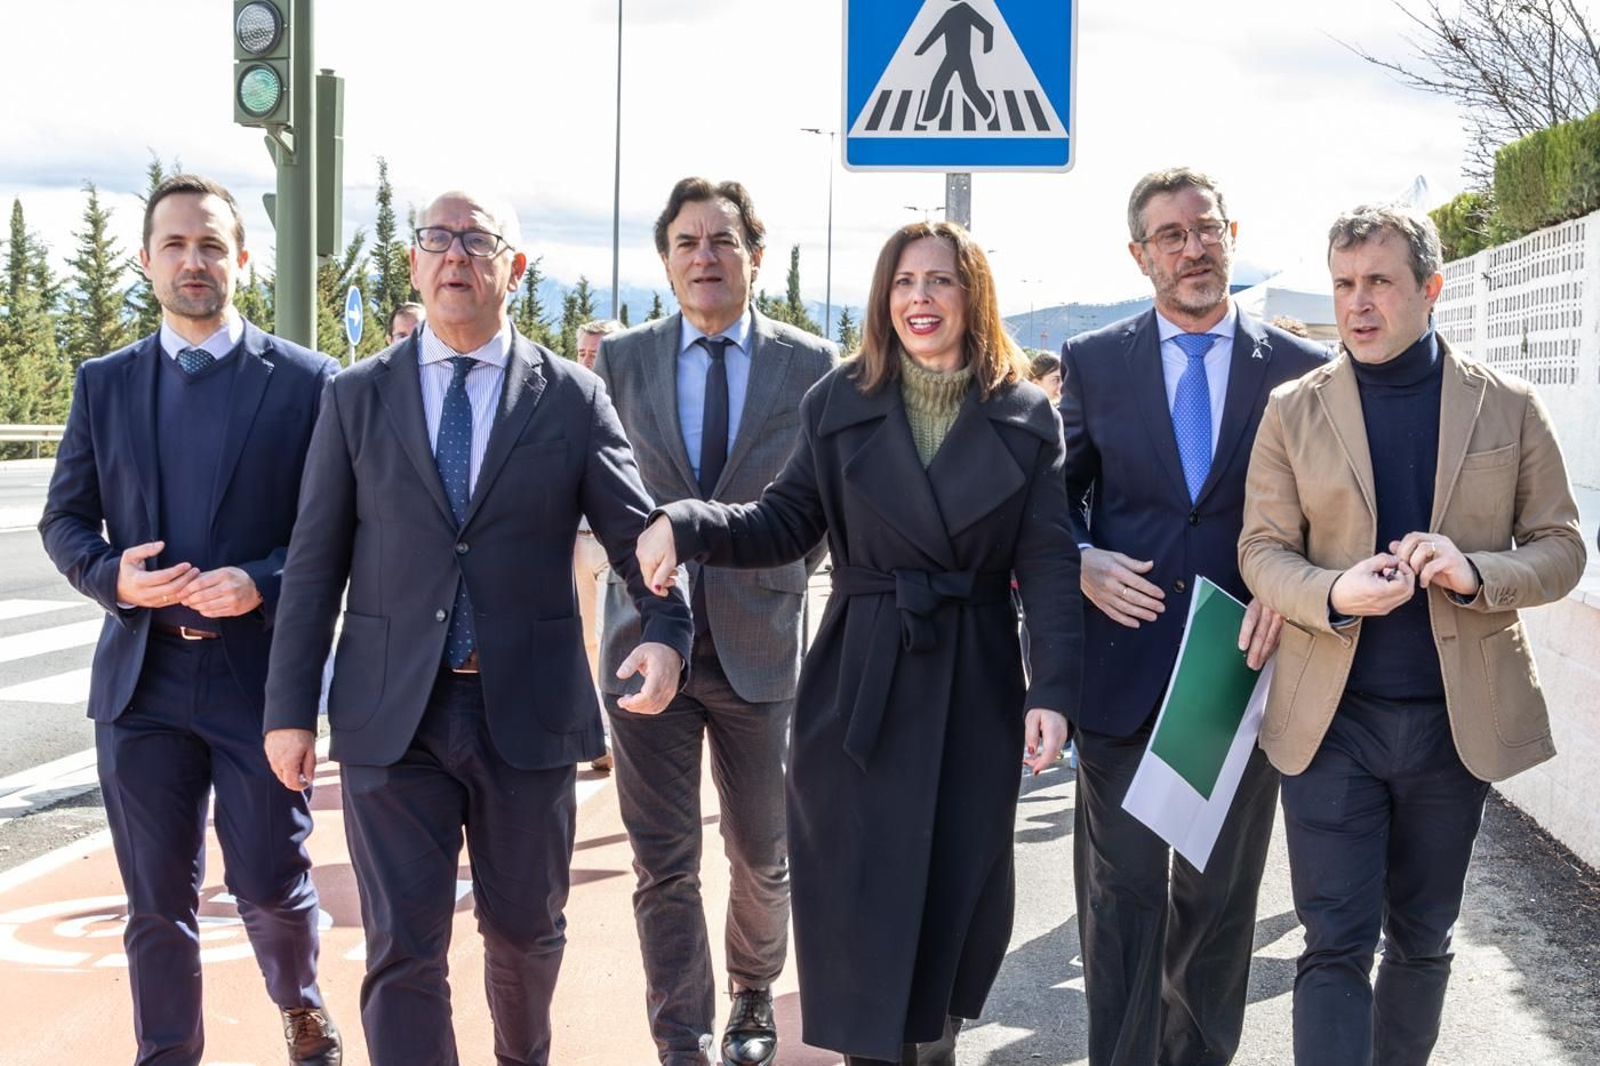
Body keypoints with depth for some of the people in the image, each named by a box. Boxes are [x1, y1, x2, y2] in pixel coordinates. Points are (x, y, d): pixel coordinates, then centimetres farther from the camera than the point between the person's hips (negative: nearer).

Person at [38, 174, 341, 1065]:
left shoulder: (308, 381, -2)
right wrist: (113, 575, -9)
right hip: (142, 675, 3)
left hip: (262, 672, -2)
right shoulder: (104, 384, 8)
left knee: (271, 882, 6)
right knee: (159, 898, 9)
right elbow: (65, 520, 12)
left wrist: (263, 582, -17)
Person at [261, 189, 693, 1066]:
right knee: (402, 948, -1)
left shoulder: (572, 397, 1)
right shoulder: (356, 397, 3)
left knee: (525, 927, 17)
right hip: (392, 717, 0)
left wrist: (666, 632, -21)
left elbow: (638, 534, -2)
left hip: (526, 710, 1)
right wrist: (288, 705, 1)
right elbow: (316, 563, 4)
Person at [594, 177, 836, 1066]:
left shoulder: (810, 364, 1)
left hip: (759, 640, 0)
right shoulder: (621, 359, 3)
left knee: (763, 855, 14)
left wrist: (784, 579, -2)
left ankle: (753, 994, 39)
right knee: (663, 863, 0)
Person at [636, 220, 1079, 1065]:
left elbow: (1050, 564, -4)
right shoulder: (838, 404, 2)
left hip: (977, 685, 1)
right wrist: (687, 525, -16)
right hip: (862, 680, 0)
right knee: (861, 892, 4)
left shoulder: (1025, 416, 1)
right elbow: (785, 524, 1)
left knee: (961, 886, 10)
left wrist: (1054, 690, -13)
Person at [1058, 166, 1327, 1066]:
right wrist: (1079, 562, -12)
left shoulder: (1300, 369, 4)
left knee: (1222, 896, 13)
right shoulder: (1093, 362, 5)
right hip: (1123, 668, 0)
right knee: (1123, 893, 3)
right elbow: (1054, 495, 8)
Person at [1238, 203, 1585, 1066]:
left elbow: (1560, 547, 3)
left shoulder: (1508, 408, 2)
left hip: (1458, 718, 1)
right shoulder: (1293, 411, 1)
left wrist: (1477, 572, -18)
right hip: (1331, 715, -1)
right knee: (1335, 945, -1)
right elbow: (1261, 549, 1)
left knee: (1423, 937, 16)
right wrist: (1335, 595, -20)